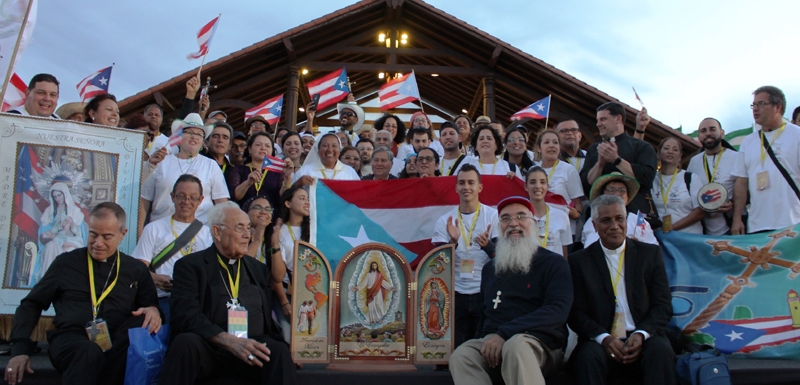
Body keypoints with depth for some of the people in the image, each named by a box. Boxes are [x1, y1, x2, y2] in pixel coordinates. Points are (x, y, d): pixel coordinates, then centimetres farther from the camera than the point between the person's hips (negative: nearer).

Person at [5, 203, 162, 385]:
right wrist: (20, 349, 2)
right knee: (90, 352, -41)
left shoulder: (136, 270, 16)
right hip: (70, 339, -3)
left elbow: (151, 305, 17)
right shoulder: (66, 262, 13)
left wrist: (153, 310, -9)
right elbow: (31, 304, 16)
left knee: (146, 323, -33)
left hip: (116, 343, 3)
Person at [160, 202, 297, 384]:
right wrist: (229, 341, -23)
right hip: (208, 346, -2)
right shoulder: (190, 265, 5)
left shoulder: (258, 269, 19)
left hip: (252, 346, 2)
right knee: (185, 343, -33)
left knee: (279, 351, -29)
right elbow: (186, 315, -9)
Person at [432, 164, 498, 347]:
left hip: (485, 293, -1)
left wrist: (487, 245, -26)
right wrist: (453, 242, -21)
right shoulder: (444, 221, 4)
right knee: (456, 346, 5)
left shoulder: (493, 216, -1)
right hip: (456, 294, 1)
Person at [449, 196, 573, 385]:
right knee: (461, 355, -30)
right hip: (492, 342, 4)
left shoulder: (554, 263, 4)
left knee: (515, 345, -40)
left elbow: (558, 310, -12)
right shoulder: (490, 268, 21)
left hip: (539, 343, -4)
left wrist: (505, 333, -21)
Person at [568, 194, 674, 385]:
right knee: (588, 356, -33)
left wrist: (641, 334, -13)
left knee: (661, 351, -30)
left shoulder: (650, 253, 10)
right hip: (601, 340, -2)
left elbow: (663, 305, 5)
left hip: (642, 339, 2)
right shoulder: (579, 260, 6)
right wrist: (604, 338, -16)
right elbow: (577, 313, 1)